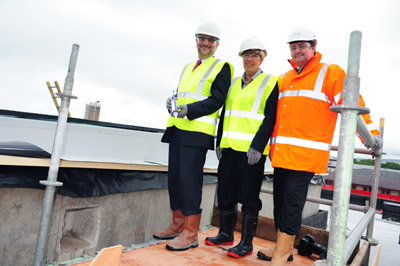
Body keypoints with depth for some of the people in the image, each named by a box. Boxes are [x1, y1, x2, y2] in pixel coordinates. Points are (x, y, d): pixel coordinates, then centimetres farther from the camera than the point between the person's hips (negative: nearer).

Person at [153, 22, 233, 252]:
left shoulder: (222, 67, 2)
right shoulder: (187, 67, 23)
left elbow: (217, 100, -9)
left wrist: (189, 109, -21)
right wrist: (172, 102, 4)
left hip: (198, 131, -7)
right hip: (177, 129, 7)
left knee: (189, 178, -10)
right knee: (175, 177, 8)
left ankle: (190, 233, 1)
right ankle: (178, 225, 21)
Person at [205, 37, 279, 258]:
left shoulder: (271, 83, 0)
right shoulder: (234, 83, 17)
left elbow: (271, 118, -8)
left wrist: (258, 146, -17)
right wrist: (219, 142, 9)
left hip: (252, 149, -6)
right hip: (230, 146, 6)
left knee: (249, 196, 1)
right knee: (225, 191, 11)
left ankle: (247, 242, 14)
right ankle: (226, 234, 27)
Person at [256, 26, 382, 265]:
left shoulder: (331, 73, 2)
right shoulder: (285, 78, 20)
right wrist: (272, 142, 27)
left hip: (306, 154, -6)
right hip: (281, 153, 7)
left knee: (292, 202, -5)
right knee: (280, 199, 12)